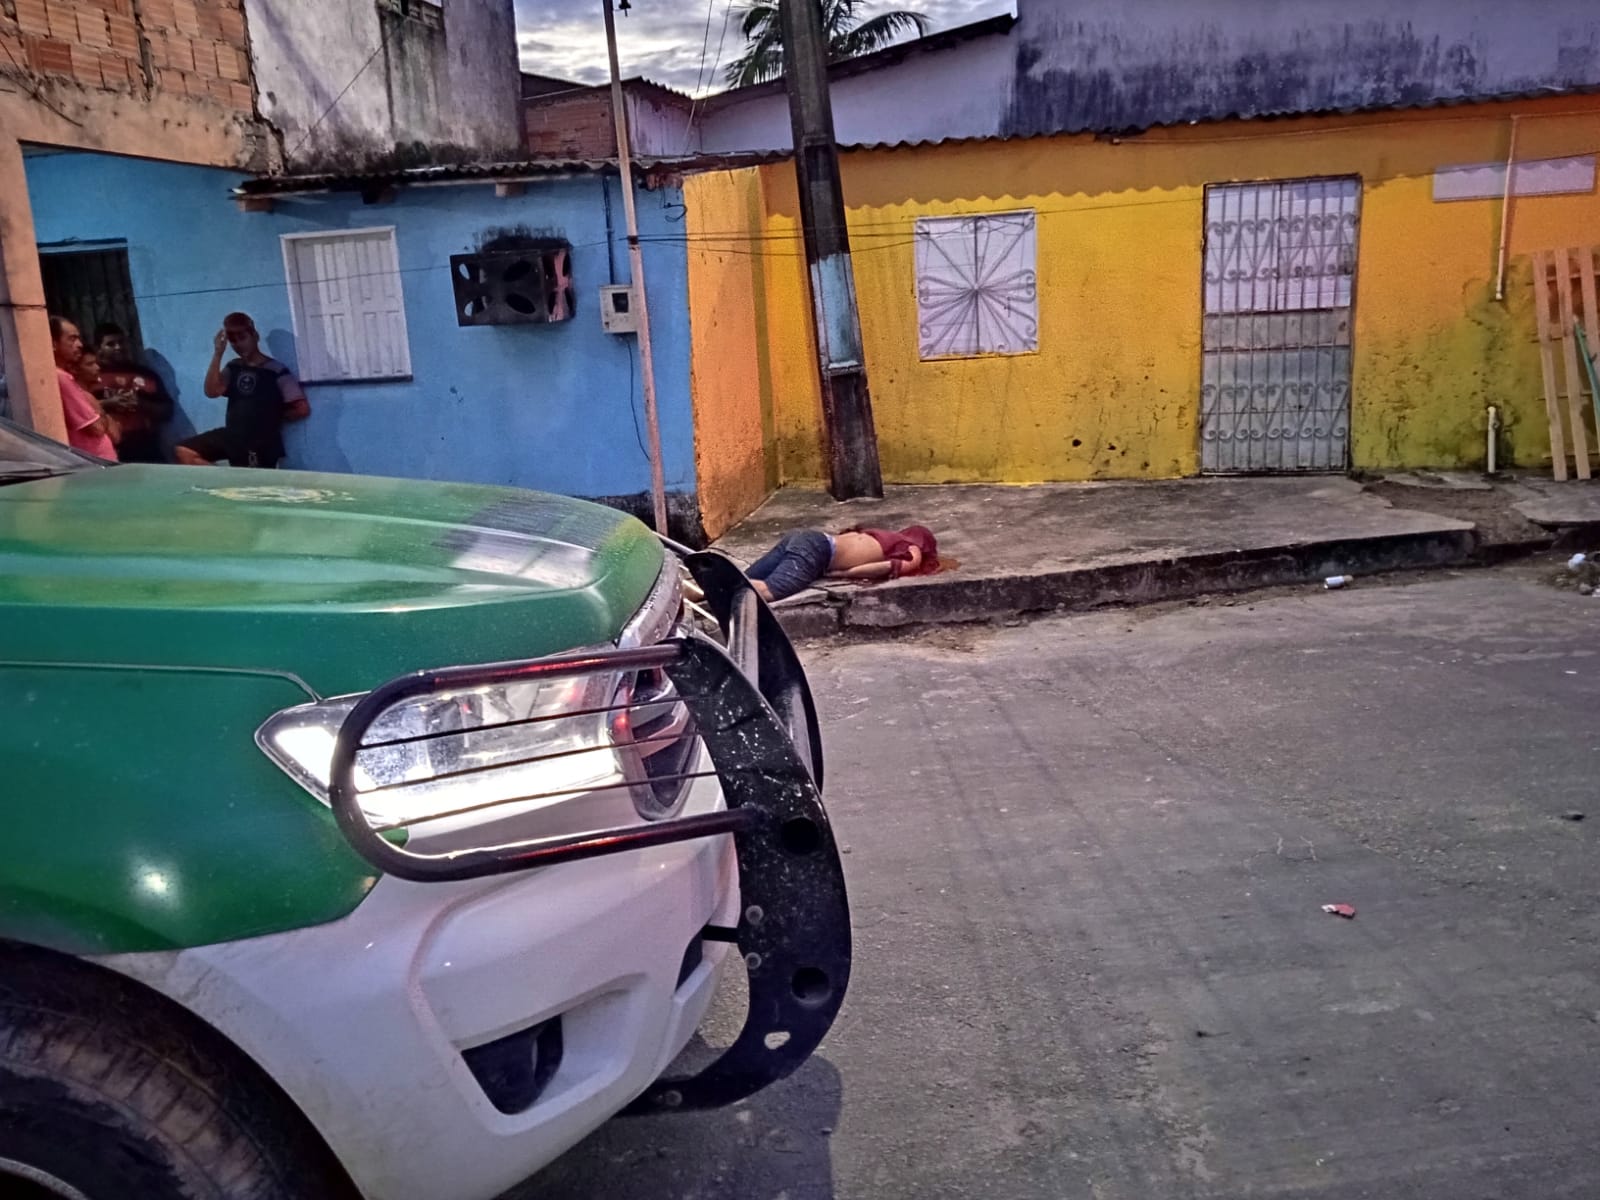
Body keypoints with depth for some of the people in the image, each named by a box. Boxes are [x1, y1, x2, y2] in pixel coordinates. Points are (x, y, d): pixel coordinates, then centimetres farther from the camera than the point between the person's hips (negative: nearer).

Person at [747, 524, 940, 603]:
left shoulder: (885, 535, 32)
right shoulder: (913, 553, 11)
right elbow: (891, 567, -6)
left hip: (809, 537, 8)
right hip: (816, 550, -8)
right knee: (769, 590, -29)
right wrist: (845, 573, 0)